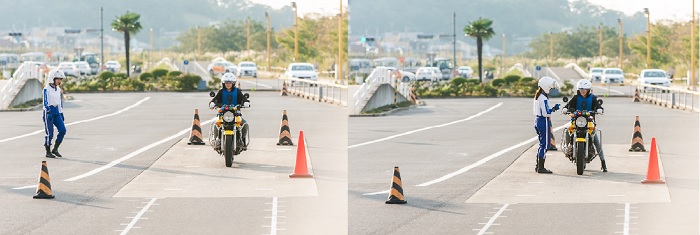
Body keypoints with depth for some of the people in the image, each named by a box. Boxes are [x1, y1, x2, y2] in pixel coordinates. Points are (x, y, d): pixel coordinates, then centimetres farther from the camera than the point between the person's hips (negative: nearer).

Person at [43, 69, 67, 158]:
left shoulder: (58, 89, 12)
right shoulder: (47, 89, -10)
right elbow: (45, 102, -16)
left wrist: (61, 114, 20)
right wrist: (49, 111, -28)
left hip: (56, 112, 7)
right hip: (48, 112, -7)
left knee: (62, 130, -4)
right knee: (49, 133, -4)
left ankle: (55, 149, 8)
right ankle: (48, 152, 7)